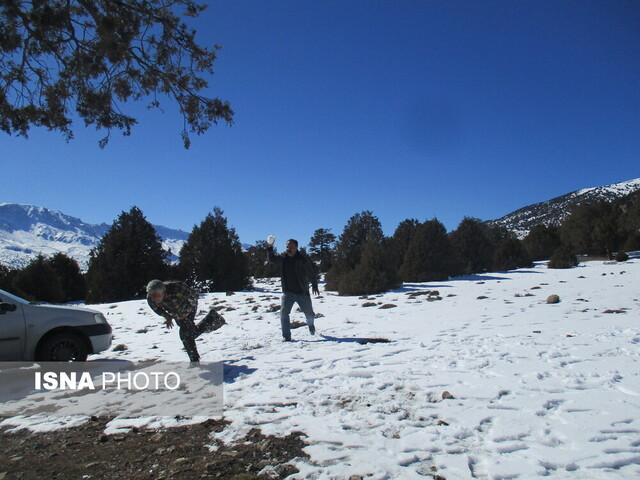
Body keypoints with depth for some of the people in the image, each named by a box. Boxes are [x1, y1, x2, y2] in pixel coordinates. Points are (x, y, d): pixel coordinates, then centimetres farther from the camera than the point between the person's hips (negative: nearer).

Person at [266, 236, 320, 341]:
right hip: (288, 292, 2)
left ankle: (311, 325, 46)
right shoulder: (283, 258, 1)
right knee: (284, 313, -10)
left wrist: (314, 285, -4)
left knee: (309, 313, 11)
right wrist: (269, 247, -8)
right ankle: (286, 336, 1)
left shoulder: (303, 259, -11)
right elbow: (271, 259, 8)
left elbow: (313, 271, -3)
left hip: (302, 291, -2)